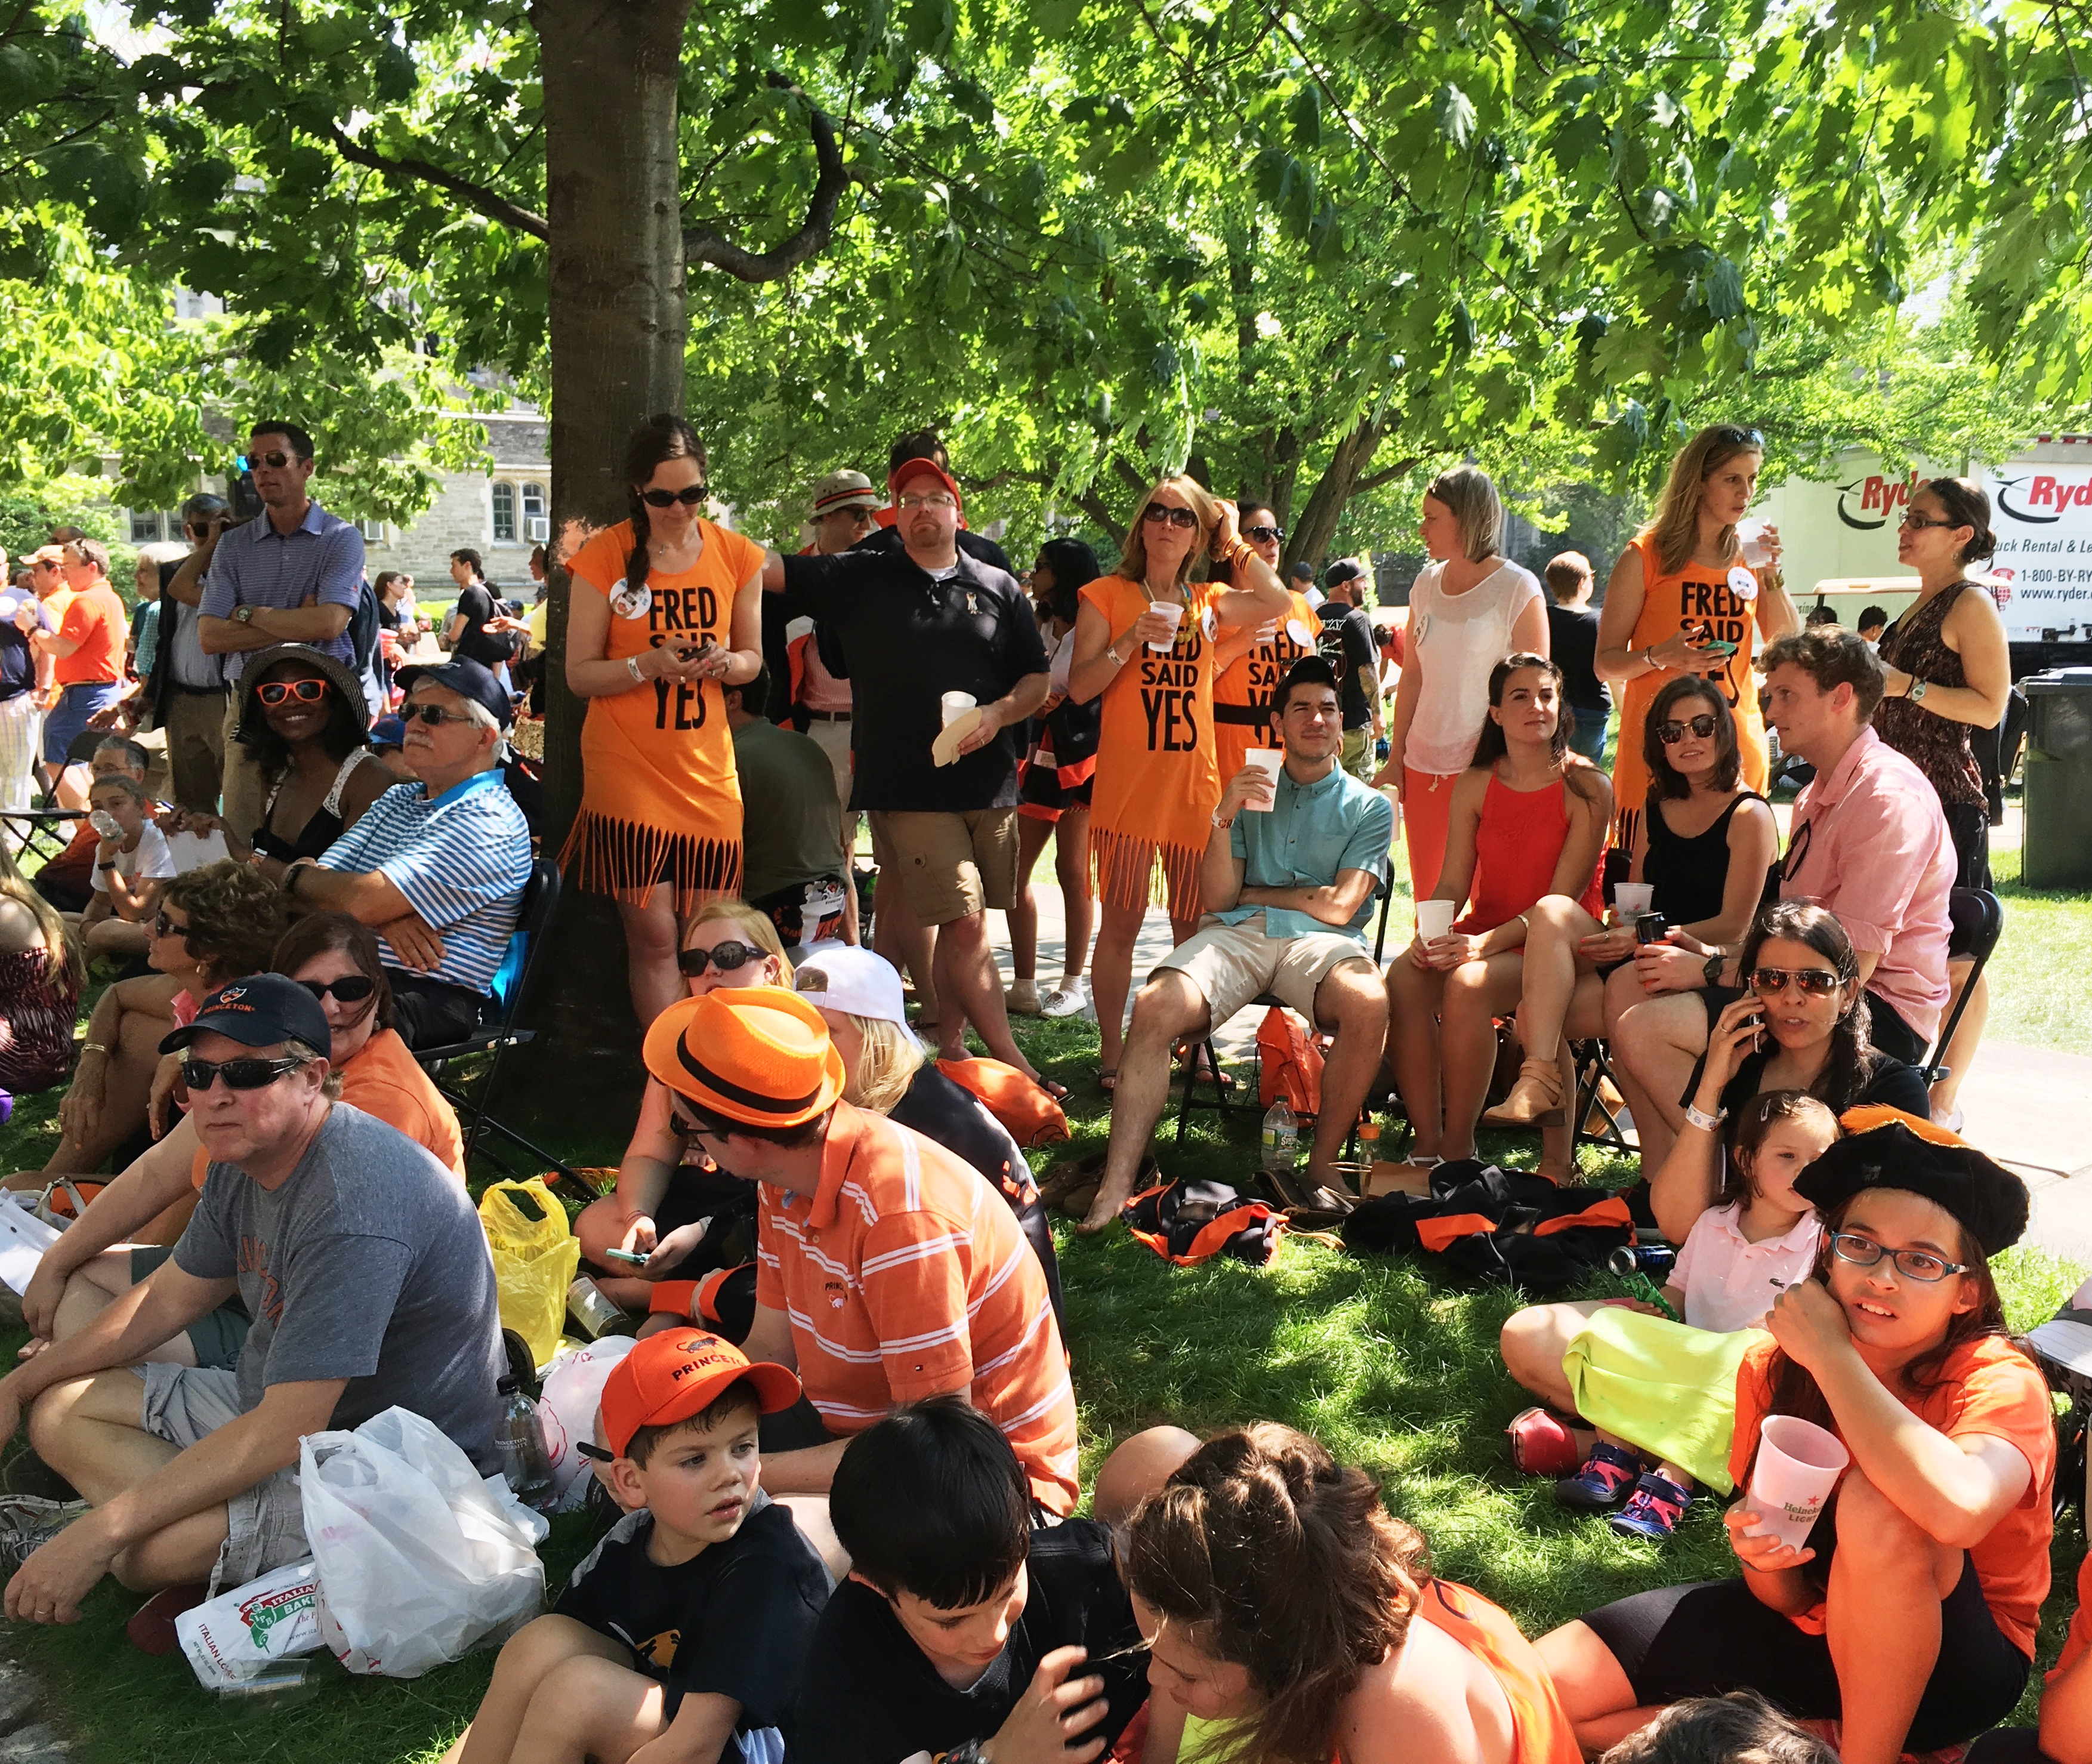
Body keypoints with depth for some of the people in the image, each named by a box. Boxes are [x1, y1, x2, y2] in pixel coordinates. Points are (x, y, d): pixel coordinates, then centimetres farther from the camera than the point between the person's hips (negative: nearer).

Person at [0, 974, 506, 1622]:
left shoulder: (352, 1211, -32)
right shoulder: (245, 1156, 0)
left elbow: (286, 1430, -32)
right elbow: (172, 1297, 16)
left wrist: (101, 1535, -31)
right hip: (271, 1406, 10)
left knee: (146, 1548, -27)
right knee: (59, 1411, 9)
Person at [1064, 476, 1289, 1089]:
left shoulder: (1207, 601, 14)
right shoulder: (1108, 595, 4)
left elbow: (1276, 601, -2)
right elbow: (1079, 688, -1)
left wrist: (1233, 539, 6)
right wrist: (1129, 642, -15)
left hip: (1194, 779, 4)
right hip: (1127, 779, -3)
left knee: (1194, 924, 7)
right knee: (1122, 921, -4)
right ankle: (1111, 1055, 4)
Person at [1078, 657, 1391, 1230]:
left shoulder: (1369, 807, 16)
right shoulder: (1248, 794, 22)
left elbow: (1339, 907, 3)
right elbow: (1217, 900, 10)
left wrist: (1253, 893, 9)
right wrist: (1224, 822, -4)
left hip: (1318, 940, -1)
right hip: (1235, 932, 2)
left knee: (1368, 1003, -37)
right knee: (1155, 1006, -30)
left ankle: (1323, 1166, -20)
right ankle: (1115, 1189, -34)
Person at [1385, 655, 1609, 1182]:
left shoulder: (1587, 787, -6)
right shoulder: (1475, 785, 8)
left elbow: (1562, 897, -12)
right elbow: (1452, 884, 5)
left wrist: (1487, 943, -24)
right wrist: (1430, 935, -17)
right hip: (1481, 932, 4)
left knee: (1467, 983, -34)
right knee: (1405, 977, -27)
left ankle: (1458, 1148, -18)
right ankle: (1427, 1144, -18)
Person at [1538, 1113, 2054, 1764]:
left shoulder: (2000, 1381, -20)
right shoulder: (1772, 1368, -7)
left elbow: (1956, 1510, -45)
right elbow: (1788, 1599, 0)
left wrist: (1831, 1355, -33)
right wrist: (1761, 1555, -26)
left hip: (1954, 1664, -4)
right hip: (1810, 1625, 5)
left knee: (1876, 1503, -36)